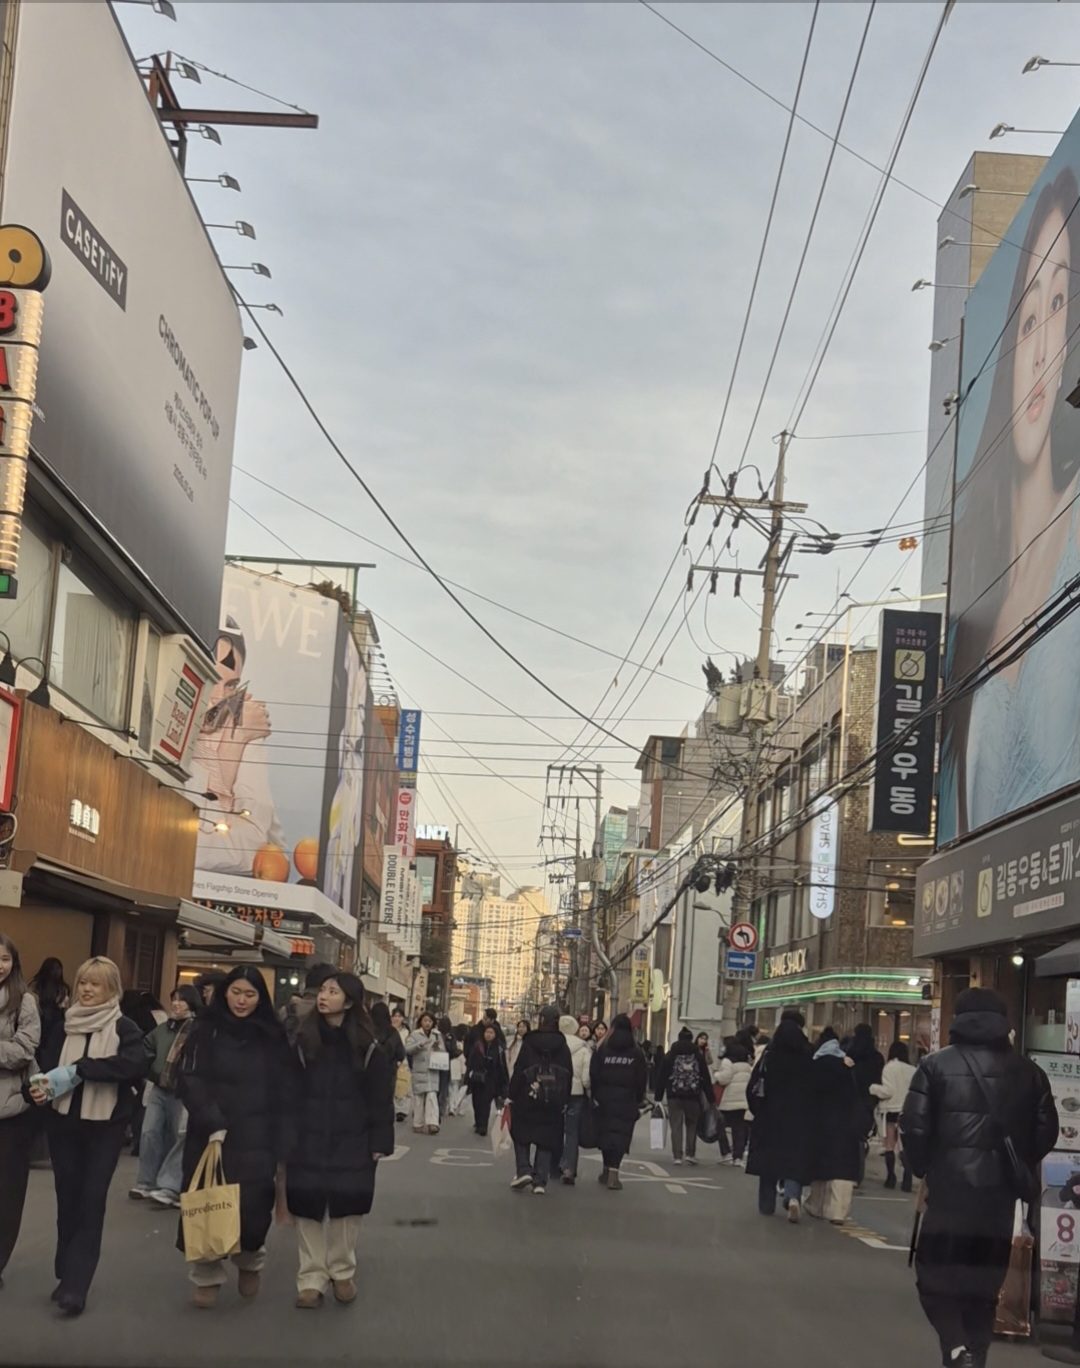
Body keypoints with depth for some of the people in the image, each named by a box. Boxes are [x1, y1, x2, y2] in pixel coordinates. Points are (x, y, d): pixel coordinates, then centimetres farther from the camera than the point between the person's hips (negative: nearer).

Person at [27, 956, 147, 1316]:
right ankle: (67, 1275, 19)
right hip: (63, 1125, 3)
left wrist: (77, 1069, -24)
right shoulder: (63, 1027, 6)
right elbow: (44, 1066, 3)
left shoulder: (124, 1028, -5)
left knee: (91, 1204, -4)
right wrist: (38, 1086, -21)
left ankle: (76, 1286, -5)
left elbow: (135, 1064, -22)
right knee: (68, 1201, 8)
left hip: (105, 1128, -3)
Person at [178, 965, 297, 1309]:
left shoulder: (273, 1037, 5)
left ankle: (249, 1264, 24)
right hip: (208, 1137, 0)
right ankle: (207, 1276, 18)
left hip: (254, 1142, 0)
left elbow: (285, 1093, 4)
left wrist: (282, 1145, -3)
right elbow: (191, 1082, -7)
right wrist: (213, 1125, -19)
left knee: (253, 1208, -5)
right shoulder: (205, 1031, 1)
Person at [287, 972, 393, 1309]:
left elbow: (380, 1097, -2)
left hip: (351, 1142, -1)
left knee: (345, 1208, 6)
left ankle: (342, 1272, 23)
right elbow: (289, 1092, 0)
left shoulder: (367, 1046, -4)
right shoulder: (302, 1040, -1)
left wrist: (379, 1142, -5)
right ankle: (312, 1278, 10)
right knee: (309, 1207, 1)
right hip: (308, 1140, 1)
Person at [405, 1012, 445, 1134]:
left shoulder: (437, 1035, 11)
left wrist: (438, 1047, -10)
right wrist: (420, 1044, -21)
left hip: (433, 1071, 1)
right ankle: (418, 1124, 10)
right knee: (419, 1097, 1)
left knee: (432, 1096, -11)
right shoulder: (415, 1035, 3)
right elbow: (407, 1050, -8)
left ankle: (432, 1123, -18)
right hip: (419, 1071, -1)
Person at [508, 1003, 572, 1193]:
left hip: (528, 1099, -2)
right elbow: (569, 1074, 3)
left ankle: (523, 1170, -2)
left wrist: (512, 1095, -1)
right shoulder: (562, 1046, 1)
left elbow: (518, 1070, -7)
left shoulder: (529, 1042, -7)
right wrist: (564, 1100, 9)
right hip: (553, 1102, 2)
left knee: (521, 1134, 14)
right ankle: (540, 1181, 3)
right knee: (546, 1140, 8)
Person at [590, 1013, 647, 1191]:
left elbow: (593, 1073, -3)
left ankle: (607, 1169, 25)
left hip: (604, 1098, 1)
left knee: (605, 1132, 15)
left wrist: (595, 1096, 4)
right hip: (626, 1100, -1)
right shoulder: (636, 1051, 1)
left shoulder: (602, 1048, 1)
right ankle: (613, 1172, -14)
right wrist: (639, 1100, 7)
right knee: (620, 1135, -2)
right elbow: (642, 1077, 0)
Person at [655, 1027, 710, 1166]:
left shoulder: (670, 1055, 3)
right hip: (693, 1096, 1)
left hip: (675, 1096, -1)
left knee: (676, 1125, 2)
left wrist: (658, 1097, 3)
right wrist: (710, 1098, 8)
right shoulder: (698, 1056, 5)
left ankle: (677, 1155, -3)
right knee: (692, 1124, 11)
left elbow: (662, 1077, 1)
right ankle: (691, 1154, 4)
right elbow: (706, 1078, 5)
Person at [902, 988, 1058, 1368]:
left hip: (950, 1188, -3)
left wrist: (923, 1167, 7)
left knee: (936, 1277, 4)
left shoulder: (937, 1065, -5)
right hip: (1001, 1192, 3)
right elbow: (1046, 1131, 4)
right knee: (983, 1285, 14)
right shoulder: (1027, 1071, 4)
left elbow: (914, 1126, -10)